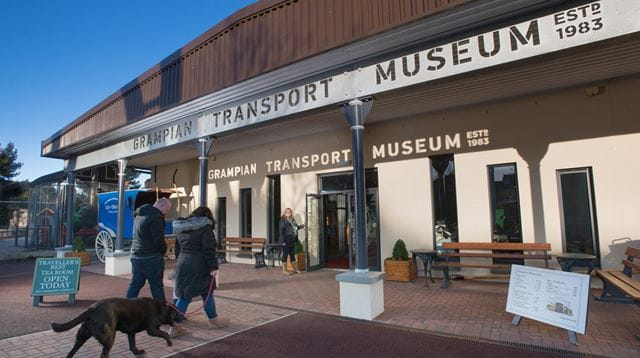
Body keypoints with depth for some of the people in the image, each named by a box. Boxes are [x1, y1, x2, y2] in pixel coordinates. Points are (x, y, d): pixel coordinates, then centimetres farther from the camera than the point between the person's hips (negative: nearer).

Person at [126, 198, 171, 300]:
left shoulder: (139, 215, 14)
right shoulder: (155, 217, -17)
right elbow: (158, 239, -21)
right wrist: (164, 250, -2)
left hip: (136, 256, 8)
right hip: (151, 257, -8)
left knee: (135, 284, 14)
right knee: (157, 286, 2)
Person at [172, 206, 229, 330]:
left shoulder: (181, 229, 14)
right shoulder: (205, 227, -9)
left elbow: (177, 249, 18)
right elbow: (209, 249, -16)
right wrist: (213, 266, -15)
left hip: (182, 265, 6)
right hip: (199, 266, -6)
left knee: (184, 296, 12)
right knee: (207, 294, 10)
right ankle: (213, 320, 24)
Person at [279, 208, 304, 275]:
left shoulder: (293, 220, 12)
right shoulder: (283, 221, -11)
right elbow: (281, 231, -16)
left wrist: (299, 227, 10)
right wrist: (283, 241, -20)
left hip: (292, 241, 8)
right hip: (286, 241, -8)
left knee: (292, 255, 14)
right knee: (285, 255, -1)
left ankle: (295, 269, 22)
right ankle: (284, 270, 7)